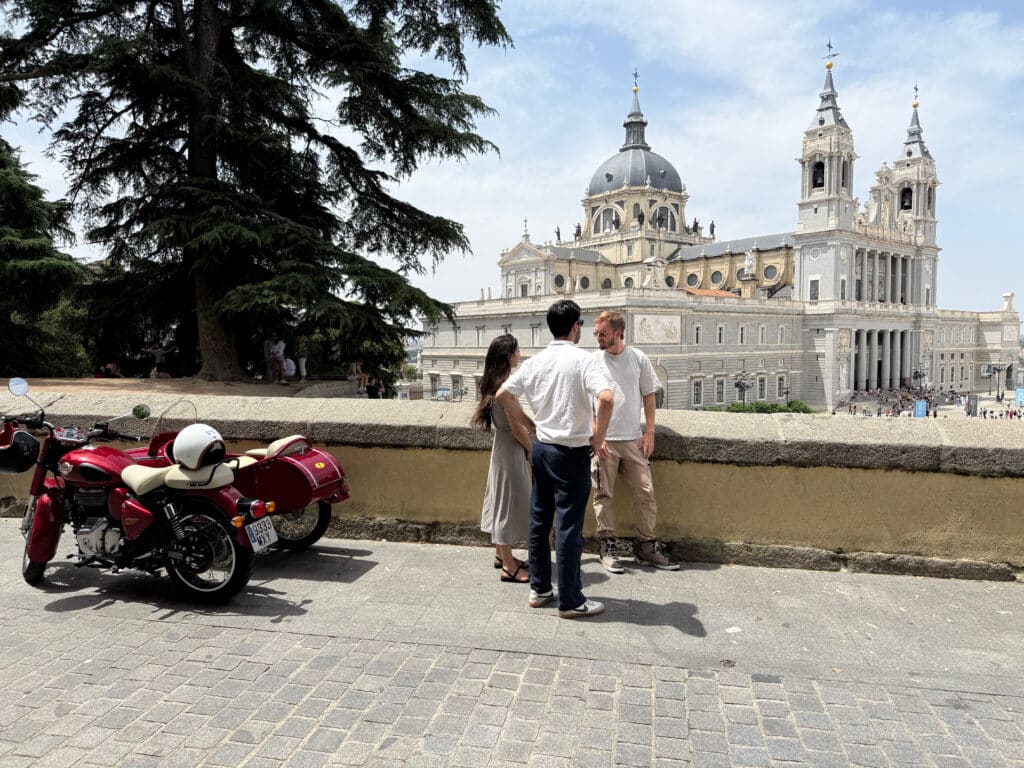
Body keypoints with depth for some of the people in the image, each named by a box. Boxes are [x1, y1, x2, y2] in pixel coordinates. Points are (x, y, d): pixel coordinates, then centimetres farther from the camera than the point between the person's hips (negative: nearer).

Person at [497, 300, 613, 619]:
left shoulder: (536, 362, 4)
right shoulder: (583, 359, -14)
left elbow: (502, 394, 8)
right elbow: (605, 399, -28)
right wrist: (598, 438, -14)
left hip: (540, 447, 6)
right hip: (571, 453, -6)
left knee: (539, 520, 16)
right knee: (569, 527, 1)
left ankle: (539, 589, 27)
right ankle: (570, 601, 11)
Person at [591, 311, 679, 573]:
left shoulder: (638, 358, 4)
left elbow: (648, 396, 8)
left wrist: (649, 432, 1)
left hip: (633, 438, 1)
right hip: (603, 440, -1)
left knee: (645, 492, 4)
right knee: (603, 494, 3)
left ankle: (646, 545, 18)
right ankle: (608, 546, 14)